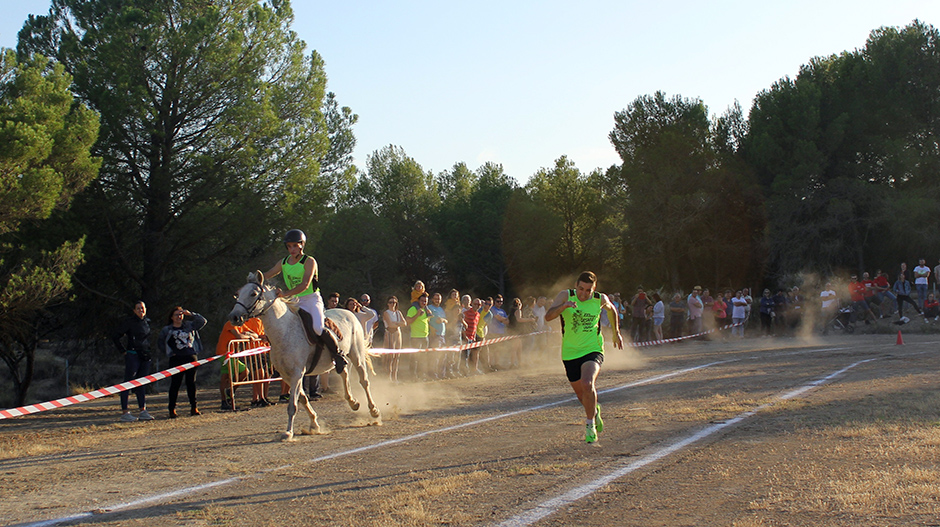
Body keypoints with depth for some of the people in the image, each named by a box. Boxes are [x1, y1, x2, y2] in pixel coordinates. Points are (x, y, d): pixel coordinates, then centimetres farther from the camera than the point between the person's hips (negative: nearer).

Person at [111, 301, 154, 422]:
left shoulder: (147, 322, 13)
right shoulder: (129, 322, -7)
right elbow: (115, 336, -6)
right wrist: (123, 351, -8)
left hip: (145, 357, 7)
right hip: (132, 356, -7)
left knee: (142, 384, 11)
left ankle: (142, 411, 16)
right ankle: (125, 412, -3)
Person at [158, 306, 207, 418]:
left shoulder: (189, 326, 12)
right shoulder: (167, 330, 9)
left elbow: (202, 321, 7)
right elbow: (160, 343, 16)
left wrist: (191, 314, -1)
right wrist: (169, 352, 5)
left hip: (191, 358, 2)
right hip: (176, 360, -2)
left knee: (191, 383, 3)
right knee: (175, 384, -3)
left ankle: (193, 407, 7)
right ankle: (172, 409, 0)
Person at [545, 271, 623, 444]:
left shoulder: (601, 299, -6)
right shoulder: (565, 295, -10)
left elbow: (612, 310, 18)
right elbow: (548, 316, -21)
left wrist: (616, 332, 23)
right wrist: (563, 306, -38)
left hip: (593, 350, -2)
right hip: (570, 353, 2)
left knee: (588, 385, -27)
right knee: (581, 394, 13)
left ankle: (590, 423, -8)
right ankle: (594, 411, 48)